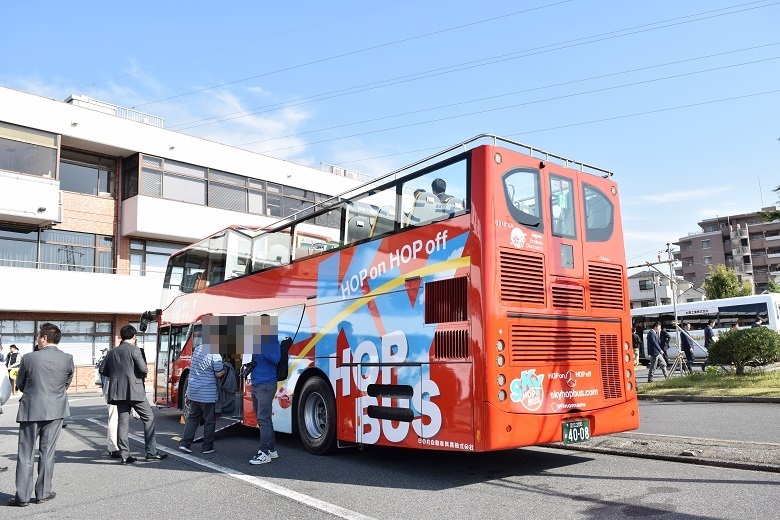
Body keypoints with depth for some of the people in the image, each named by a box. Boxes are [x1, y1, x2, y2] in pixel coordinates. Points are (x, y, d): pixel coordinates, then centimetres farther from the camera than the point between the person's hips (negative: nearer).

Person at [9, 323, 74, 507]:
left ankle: (22, 496, 13)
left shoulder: (29, 358, -10)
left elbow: (20, 384, 5)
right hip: (55, 410, 2)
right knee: (47, 452, 11)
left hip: (31, 410, -1)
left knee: (25, 454, 9)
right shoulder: (68, 359, -6)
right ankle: (43, 493, 17)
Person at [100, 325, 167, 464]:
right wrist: (142, 376, 8)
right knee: (149, 418, 2)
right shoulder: (134, 350, -8)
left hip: (118, 392, 6)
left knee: (123, 421, 8)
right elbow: (143, 369, -13)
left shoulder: (112, 352, 11)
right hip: (134, 391, -6)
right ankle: (151, 452, 1)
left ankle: (124, 455, 8)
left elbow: (103, 370, 13)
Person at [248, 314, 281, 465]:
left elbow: (276, 358, -23)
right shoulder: (257, 339, 14)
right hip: (255, 385, 9)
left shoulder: (272, 339, -9)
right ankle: (272, 449, 23)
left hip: (266, 385, -9)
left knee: (263, 419, -10)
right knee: (263, 419, 14)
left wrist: (260, 346, -28)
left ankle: (264, 453, -7)